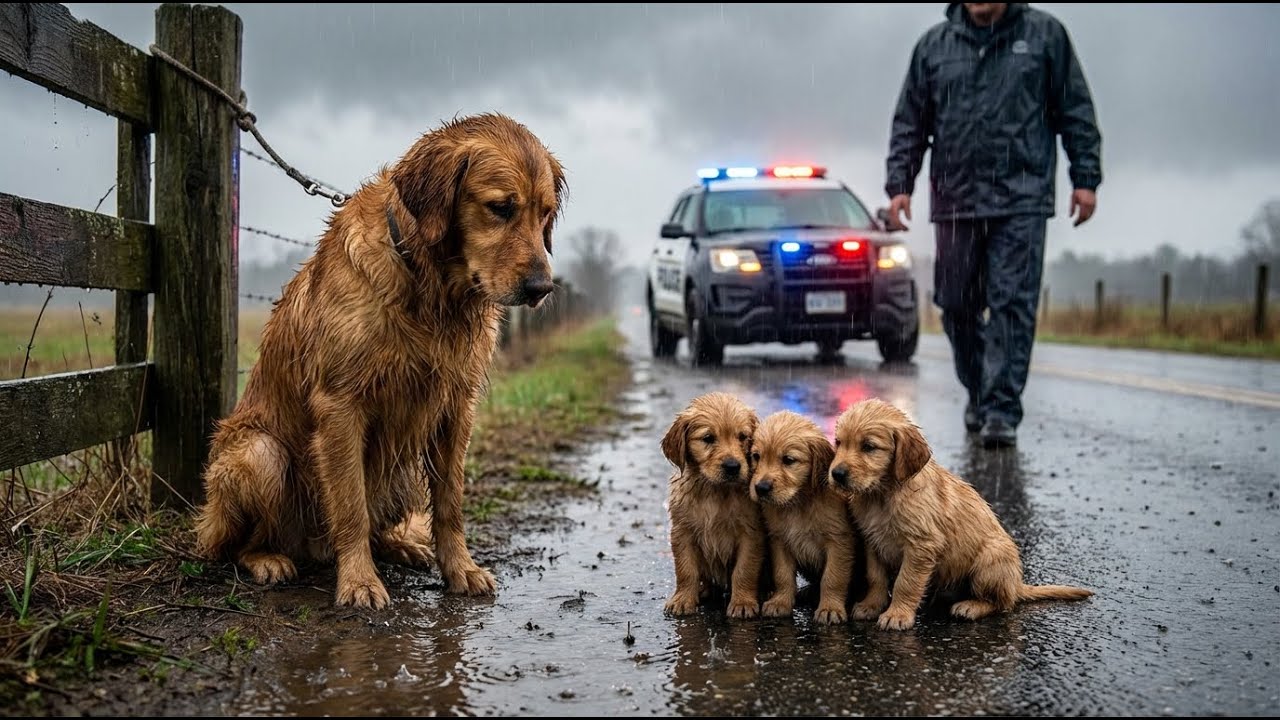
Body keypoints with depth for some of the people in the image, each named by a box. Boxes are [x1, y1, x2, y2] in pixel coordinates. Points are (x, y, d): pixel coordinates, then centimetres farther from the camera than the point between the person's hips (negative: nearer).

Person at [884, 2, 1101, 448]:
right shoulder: (933, 45, 12)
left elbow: (1076, 110, 8)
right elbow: (909, 122, 14)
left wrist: (1085, 178, 2)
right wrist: (899, 184, 5)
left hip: (1021, 199, -3)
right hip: (954, 201, 3)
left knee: (1012, 304, -9)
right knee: (957, 306, 8)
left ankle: (1002, 411, -7)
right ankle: (977, 395, 26)